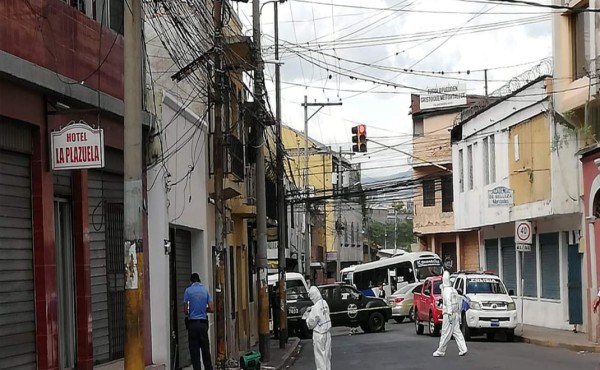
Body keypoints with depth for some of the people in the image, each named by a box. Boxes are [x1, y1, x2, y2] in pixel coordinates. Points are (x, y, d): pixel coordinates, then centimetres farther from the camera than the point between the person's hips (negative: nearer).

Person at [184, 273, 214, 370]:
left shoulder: (188, 290, -4)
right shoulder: (205, 290, 4)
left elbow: (185, 310, -4)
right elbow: (211, 309, 2)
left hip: (193, 323, -3)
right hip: (203, 323, 3)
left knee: (194, 351, 1)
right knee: (205, 349, 10)